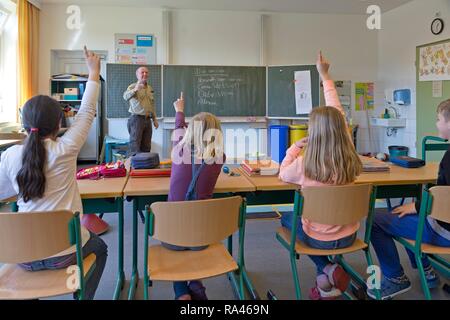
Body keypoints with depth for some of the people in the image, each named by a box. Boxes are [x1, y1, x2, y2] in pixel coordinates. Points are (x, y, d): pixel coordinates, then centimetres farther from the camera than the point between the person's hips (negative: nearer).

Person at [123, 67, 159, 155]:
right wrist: (135, 89, -45)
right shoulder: (133, 86, -5)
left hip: (147, 120, 6)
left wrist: (154, 119, 19)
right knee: (135, 147, -7)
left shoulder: (150, 89, 16)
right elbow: (126, 96, -26)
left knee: (146, 147, 8)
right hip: (136, 119, -6)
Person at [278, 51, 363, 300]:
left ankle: (326, 271, 11)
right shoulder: (349, 156, -13)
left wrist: (295, 147, 8)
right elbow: (336, 115, -1)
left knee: (287, 218, 26)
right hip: (348, 235, 5)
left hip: (319, 237, -4)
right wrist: (326, 77, 7)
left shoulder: (304, 165, -25)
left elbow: (284, 174, -1)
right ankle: (327, 277, 23)